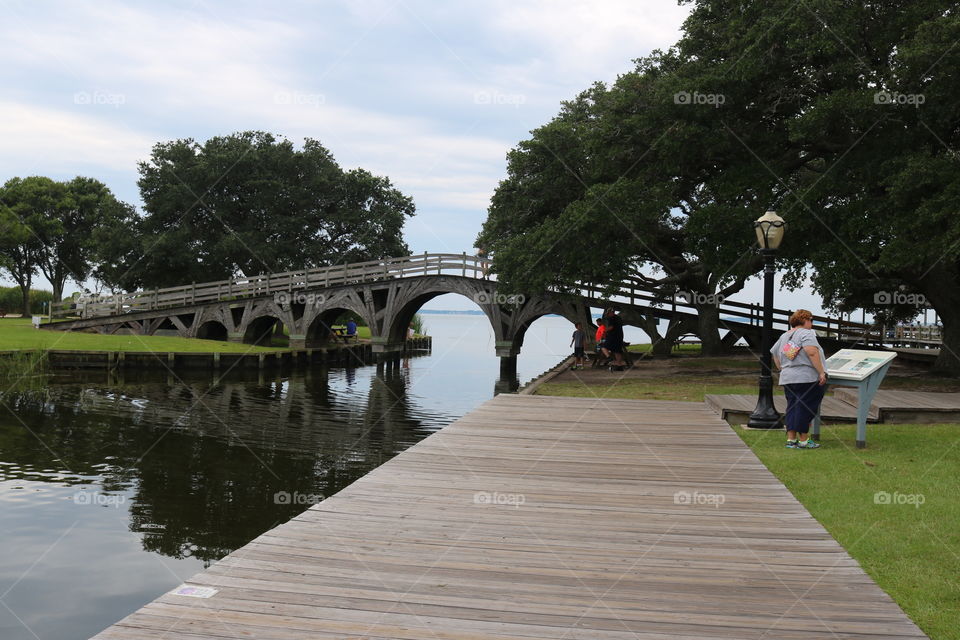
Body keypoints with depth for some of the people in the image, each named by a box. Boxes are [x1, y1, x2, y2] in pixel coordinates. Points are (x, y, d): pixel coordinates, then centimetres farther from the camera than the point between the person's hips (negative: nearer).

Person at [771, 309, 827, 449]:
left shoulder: (784, 336, 17)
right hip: (807, 378, -7)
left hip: (787, 378, 7)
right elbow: (812, 352, -20)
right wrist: (821, 372, -18)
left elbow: (775, 354, 23)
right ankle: (803, 440, 4)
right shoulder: (806, 333, -8)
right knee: (805, 407, -1)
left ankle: (791, 439, 10)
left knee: (792, 408, 10)